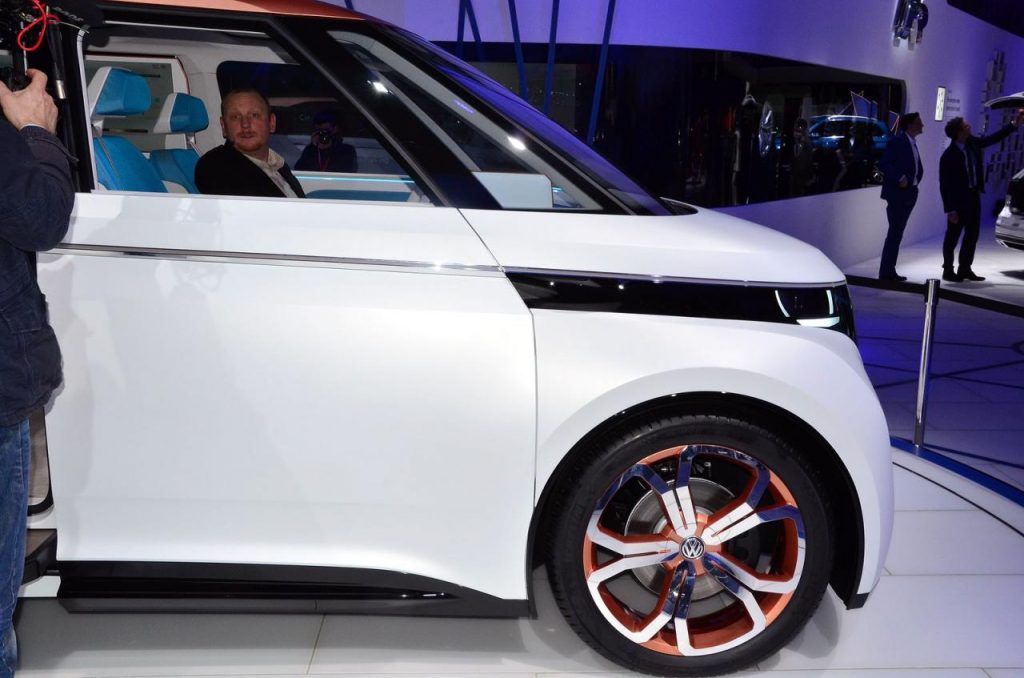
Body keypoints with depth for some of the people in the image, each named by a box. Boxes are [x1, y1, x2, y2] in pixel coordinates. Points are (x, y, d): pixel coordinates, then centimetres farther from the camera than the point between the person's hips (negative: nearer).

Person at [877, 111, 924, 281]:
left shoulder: (912, 143, 16)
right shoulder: (897, 142, -11)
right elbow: (883, 164, -19)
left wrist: (914, 181, 4)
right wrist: (899, 179, -22)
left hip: (909, 194, 9)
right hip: (897, 194, -9)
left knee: (897, 233, 10)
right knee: (895, 233, -9)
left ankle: (889, 271, 15)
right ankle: (886, 272, -5)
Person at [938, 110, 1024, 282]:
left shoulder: (972, 143, -1)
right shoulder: (949, 156, -21)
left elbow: (993, 138, 16)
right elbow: (945, 185, -18)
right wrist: (950, 210, -18)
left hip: (974, 195, 7)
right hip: (958, 198, -7)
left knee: (972, 234, 12)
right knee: (953, 235, 3)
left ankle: (965, 269, 22)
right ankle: (948, 270, 13)